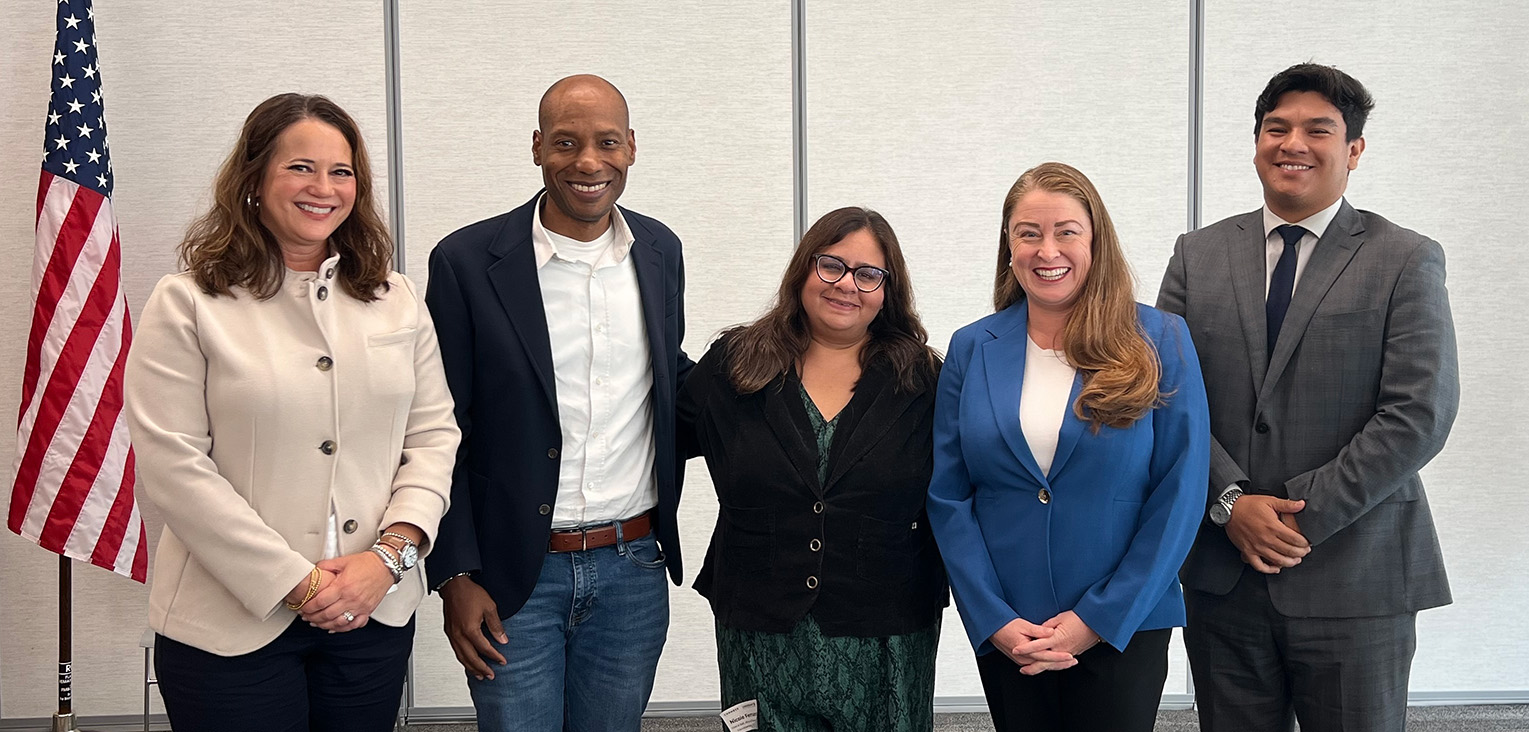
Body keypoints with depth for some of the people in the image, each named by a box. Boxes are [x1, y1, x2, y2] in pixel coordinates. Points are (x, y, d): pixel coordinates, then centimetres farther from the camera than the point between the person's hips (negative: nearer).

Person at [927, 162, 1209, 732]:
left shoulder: (1160, 342, -4)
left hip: (1122, 629, -2)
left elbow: (1180, 496, -7)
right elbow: (948, 497, 0)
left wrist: (1099, 619, -12)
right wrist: (994, 620, -9)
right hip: (1004, 634, 2)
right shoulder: (972, 350, 2)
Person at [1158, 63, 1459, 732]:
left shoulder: (1406, 262, -1)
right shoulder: (1198, 256, 8)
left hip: (1354, 582, -2)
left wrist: (1302, 515, -14)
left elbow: (1419, 416, -10)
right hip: (1222, 576, 2)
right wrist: (1230, 502, -11)